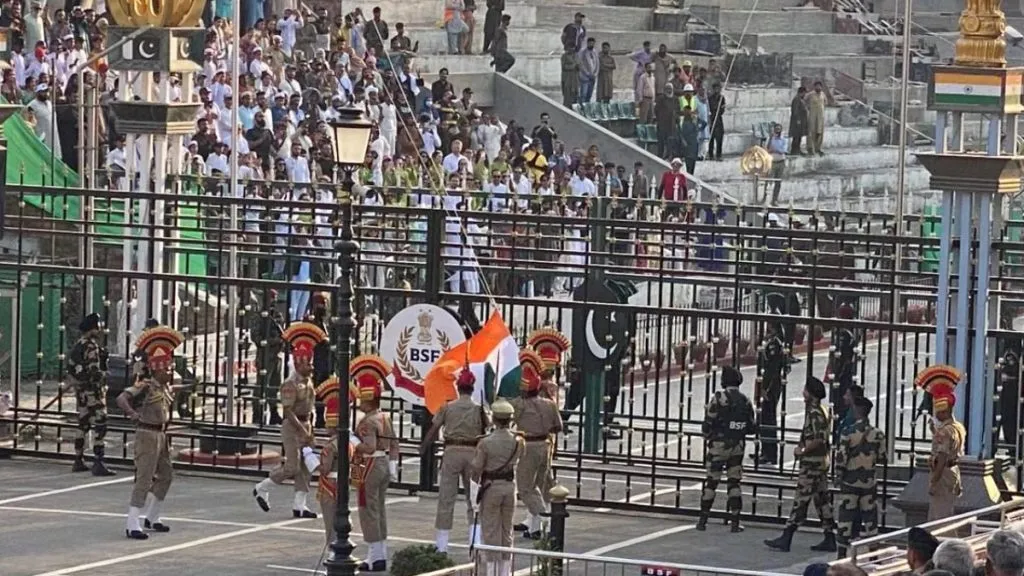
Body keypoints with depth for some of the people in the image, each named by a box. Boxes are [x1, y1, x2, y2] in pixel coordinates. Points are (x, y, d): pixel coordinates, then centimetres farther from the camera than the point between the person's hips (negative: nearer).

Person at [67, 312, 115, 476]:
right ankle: (98, 464, -15)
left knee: (83, 425, 17)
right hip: (93, 390, -10)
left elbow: (71, 369, 18)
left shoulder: (77, 346, 13)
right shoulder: (92, 347, -16)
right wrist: (101, 387, -17)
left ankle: (78, 461, 22)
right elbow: (94, 370, -21)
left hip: (80, 390, 10)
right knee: (99, 426, -10)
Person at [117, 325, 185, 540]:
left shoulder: (168, 388, 9)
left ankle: (152, 518, 34)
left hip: (162, 436, 9)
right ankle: (132, 525, -12)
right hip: (147, 435, -9)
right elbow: (122, 398, -28)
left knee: (166, 476, 19)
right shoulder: (145, 386, -16)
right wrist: (134, 415, -38)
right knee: (145, 479, -12)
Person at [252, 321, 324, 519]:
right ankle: (262, 488, 9)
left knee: (305, 467, 5)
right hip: (292, 428, -8)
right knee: (292, 467, -10)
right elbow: (288, 412, -20)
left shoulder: (309, 382, 10)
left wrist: (310, 429, 14)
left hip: (304, 426, 8)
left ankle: (299, 505, 7)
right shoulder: (291, 385, -16)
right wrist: (302, 430, -23)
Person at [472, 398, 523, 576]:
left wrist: (477, 480, 11)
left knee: (490, 531, 4)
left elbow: (476, 468, -11)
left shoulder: (485, 443, -18)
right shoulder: (518, 441, -6)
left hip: (490, 488, -4)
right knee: (506, 531, 14)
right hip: (510, 487, 4)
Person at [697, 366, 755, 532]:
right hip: (738, 447, 3)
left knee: (711, 482, 4)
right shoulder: (745, 401, 1)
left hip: (719, 445, -3)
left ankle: (703, 520, 8)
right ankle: (735, 522, 7)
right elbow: (752, 428, 4)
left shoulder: (719, 398, -12)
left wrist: (707, 436, 9)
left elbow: (707, 424, -11)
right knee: (734, 483, 10)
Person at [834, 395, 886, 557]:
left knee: (846, 519, 5)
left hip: (850, 483, -2)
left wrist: (839, 475, 2)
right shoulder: (877, 434, -4)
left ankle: (843, 554, 6)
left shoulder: (848, 433, -13)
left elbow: (840, 458, -14)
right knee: (869, 518, 9)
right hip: (869, 482, 2)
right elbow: (882, 458, 1)